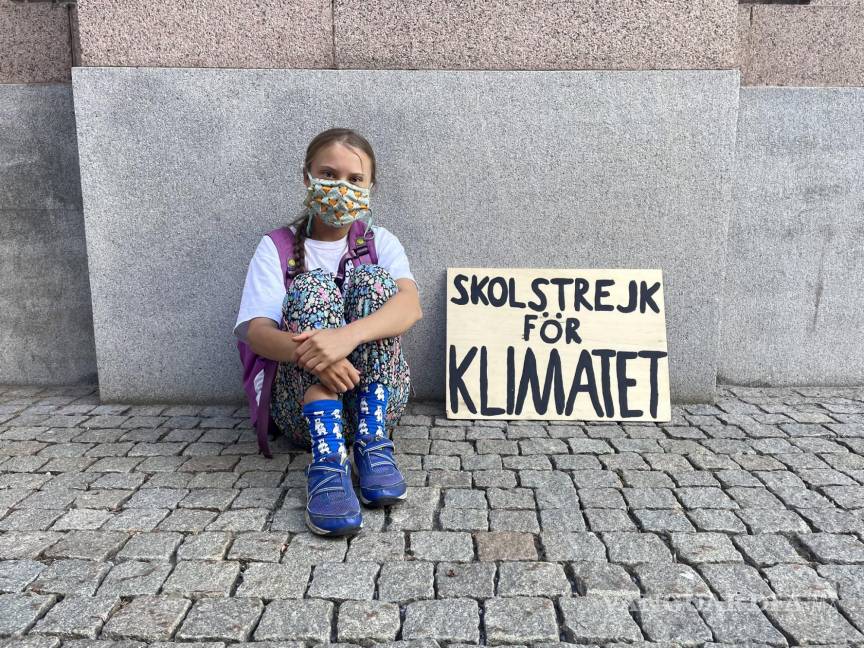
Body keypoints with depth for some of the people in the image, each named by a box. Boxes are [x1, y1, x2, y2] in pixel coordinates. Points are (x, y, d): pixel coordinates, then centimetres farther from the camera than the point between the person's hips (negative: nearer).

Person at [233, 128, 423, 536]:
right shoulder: (276, 247, 6)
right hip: (301, 403, 0)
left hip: (378, 397, 1)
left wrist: (348, 335, -36)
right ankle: (328, 457, -37)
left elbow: (410, 304, -15)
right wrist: (305, 351, -34)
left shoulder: (381, 242, 7)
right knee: (313, 286, -23)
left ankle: (373, 441, -26)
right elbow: (256, 330, -10)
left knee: (372, 280, -19)